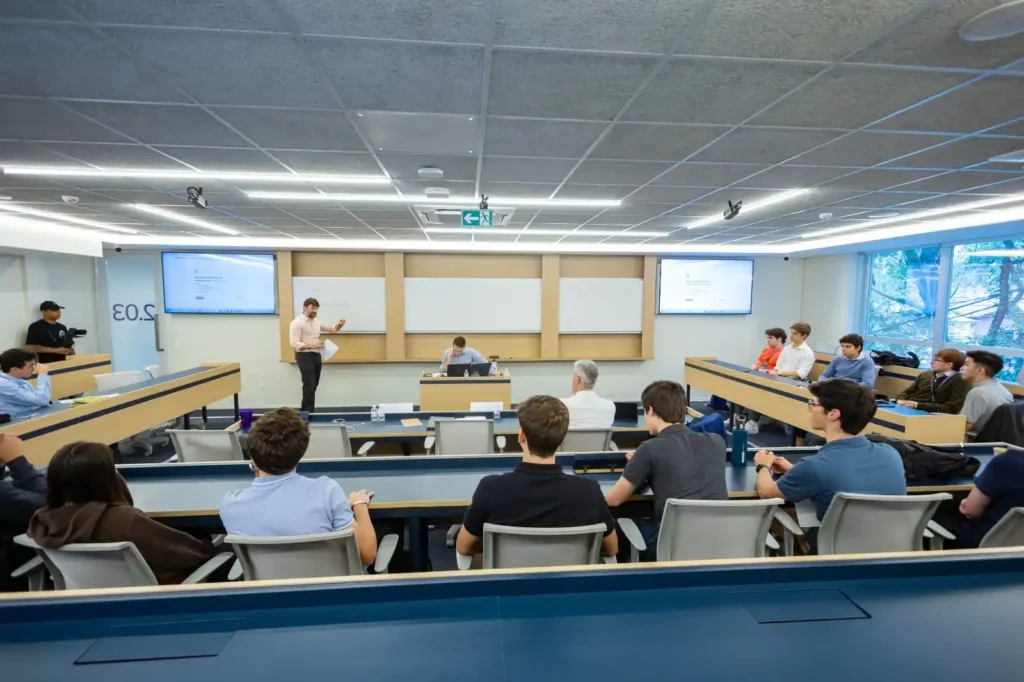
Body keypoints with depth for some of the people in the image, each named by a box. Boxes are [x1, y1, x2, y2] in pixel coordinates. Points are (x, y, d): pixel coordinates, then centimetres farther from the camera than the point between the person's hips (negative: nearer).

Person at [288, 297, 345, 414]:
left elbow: (333, 329, 21)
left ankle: (305, 410, 26)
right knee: (309, 385, -11)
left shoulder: (316, 322, 13)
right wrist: (311, 345, -26)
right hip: (304, 356, -8)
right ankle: (308, 412, -3)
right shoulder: (297, 323, -10)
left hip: (316, 356, 8)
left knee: (314, 385, 13)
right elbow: (294, 344, -18)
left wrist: (339, 325, 0)